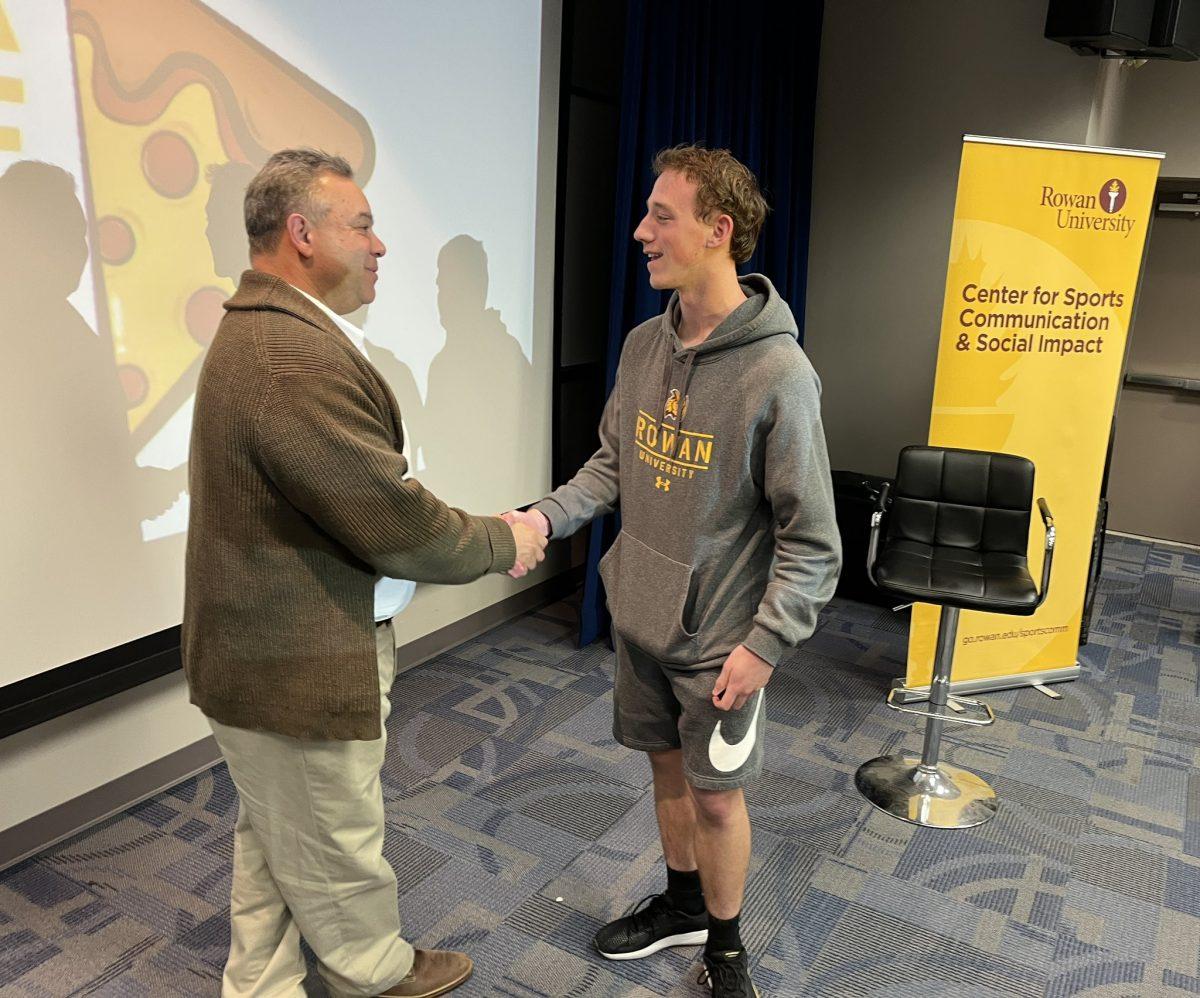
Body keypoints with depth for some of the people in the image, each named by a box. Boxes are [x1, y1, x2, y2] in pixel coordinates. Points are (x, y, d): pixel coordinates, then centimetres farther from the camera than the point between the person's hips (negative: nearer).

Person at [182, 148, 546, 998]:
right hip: (302, 669, -10)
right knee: (336, 854, 16)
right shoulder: (300, 360, -28)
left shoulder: (266, 331, 9)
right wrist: (502, 544, -8)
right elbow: (397, 526, -25)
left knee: (272, 843, 25)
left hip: (269, 647, 10)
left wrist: (478, 530, 6)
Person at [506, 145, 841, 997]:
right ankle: (682, 903, 47)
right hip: (639, 616, 6)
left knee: (716, 796, 11)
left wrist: (766, 642, -17)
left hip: (720, 637, -5)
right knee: (668, 768, 22)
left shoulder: (778, 373, -20)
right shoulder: (644, 344, -1)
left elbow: (811, 538, -16)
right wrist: (548, 516, -4)